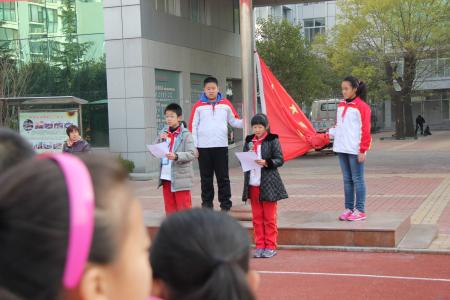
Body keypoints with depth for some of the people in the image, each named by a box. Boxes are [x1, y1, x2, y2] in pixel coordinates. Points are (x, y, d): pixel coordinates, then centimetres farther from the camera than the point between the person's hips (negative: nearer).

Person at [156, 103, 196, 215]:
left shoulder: (185, 134, -8)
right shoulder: (164, 132, 10)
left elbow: (192, 154, -16)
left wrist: (176, 156, -28)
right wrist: (160, 140, -7)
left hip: (180, 178, -6)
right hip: (165, 177, 6)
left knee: (183, 206, 0)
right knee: (169, 206, 13)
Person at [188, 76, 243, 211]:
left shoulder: (225, 103, 6)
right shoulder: (199, 105, 3)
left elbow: (234, 121, 13)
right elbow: (193, 126, 3)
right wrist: (193, 146, -1)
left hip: (221, 146, 0)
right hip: (203, 147, 0)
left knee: (223, 177, 4)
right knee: (206, 178, 7)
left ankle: (225, 204, 11)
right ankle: (207, 203, 16)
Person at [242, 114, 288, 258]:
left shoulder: (273, 141, -3)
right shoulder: (249, 141, 10)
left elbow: (280, 160, -7)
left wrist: (266, 163, -22)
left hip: (268, 184, -4)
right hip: (252, 184, 4)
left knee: (269, 218, 3)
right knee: (257, 218, 8)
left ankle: (270, 247, 10)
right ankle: (259, 246, 15)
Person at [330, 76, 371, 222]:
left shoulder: (362, 106, -7)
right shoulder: (341, 105, 13)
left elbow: (365, 129, -9)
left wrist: (362, 150, -12)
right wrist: (329, 133, 3)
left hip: (355, 149, -6)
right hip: (342, 149, 6)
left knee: (357, 180, -1)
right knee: (347, 180, 9)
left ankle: (360, 211, 4)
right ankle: (349, 208, 15)